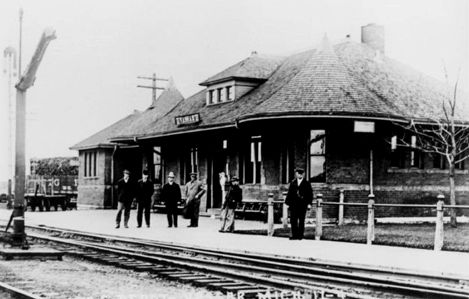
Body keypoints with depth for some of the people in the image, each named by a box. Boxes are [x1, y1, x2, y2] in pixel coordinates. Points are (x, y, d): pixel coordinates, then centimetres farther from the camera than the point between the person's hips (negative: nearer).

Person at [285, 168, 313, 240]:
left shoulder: (307, 183, 3)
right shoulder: (293, 183, 11)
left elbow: (310, 194, 2)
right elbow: (289, 193, 11)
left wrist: (309, 203, -6)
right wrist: (287, 202, 6)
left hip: (302, 205, -2)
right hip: (293, 205, 2)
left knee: (301, 220, 3)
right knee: (293, 220, -1)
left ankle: (300, 235, 11)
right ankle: (294, 235, 6)